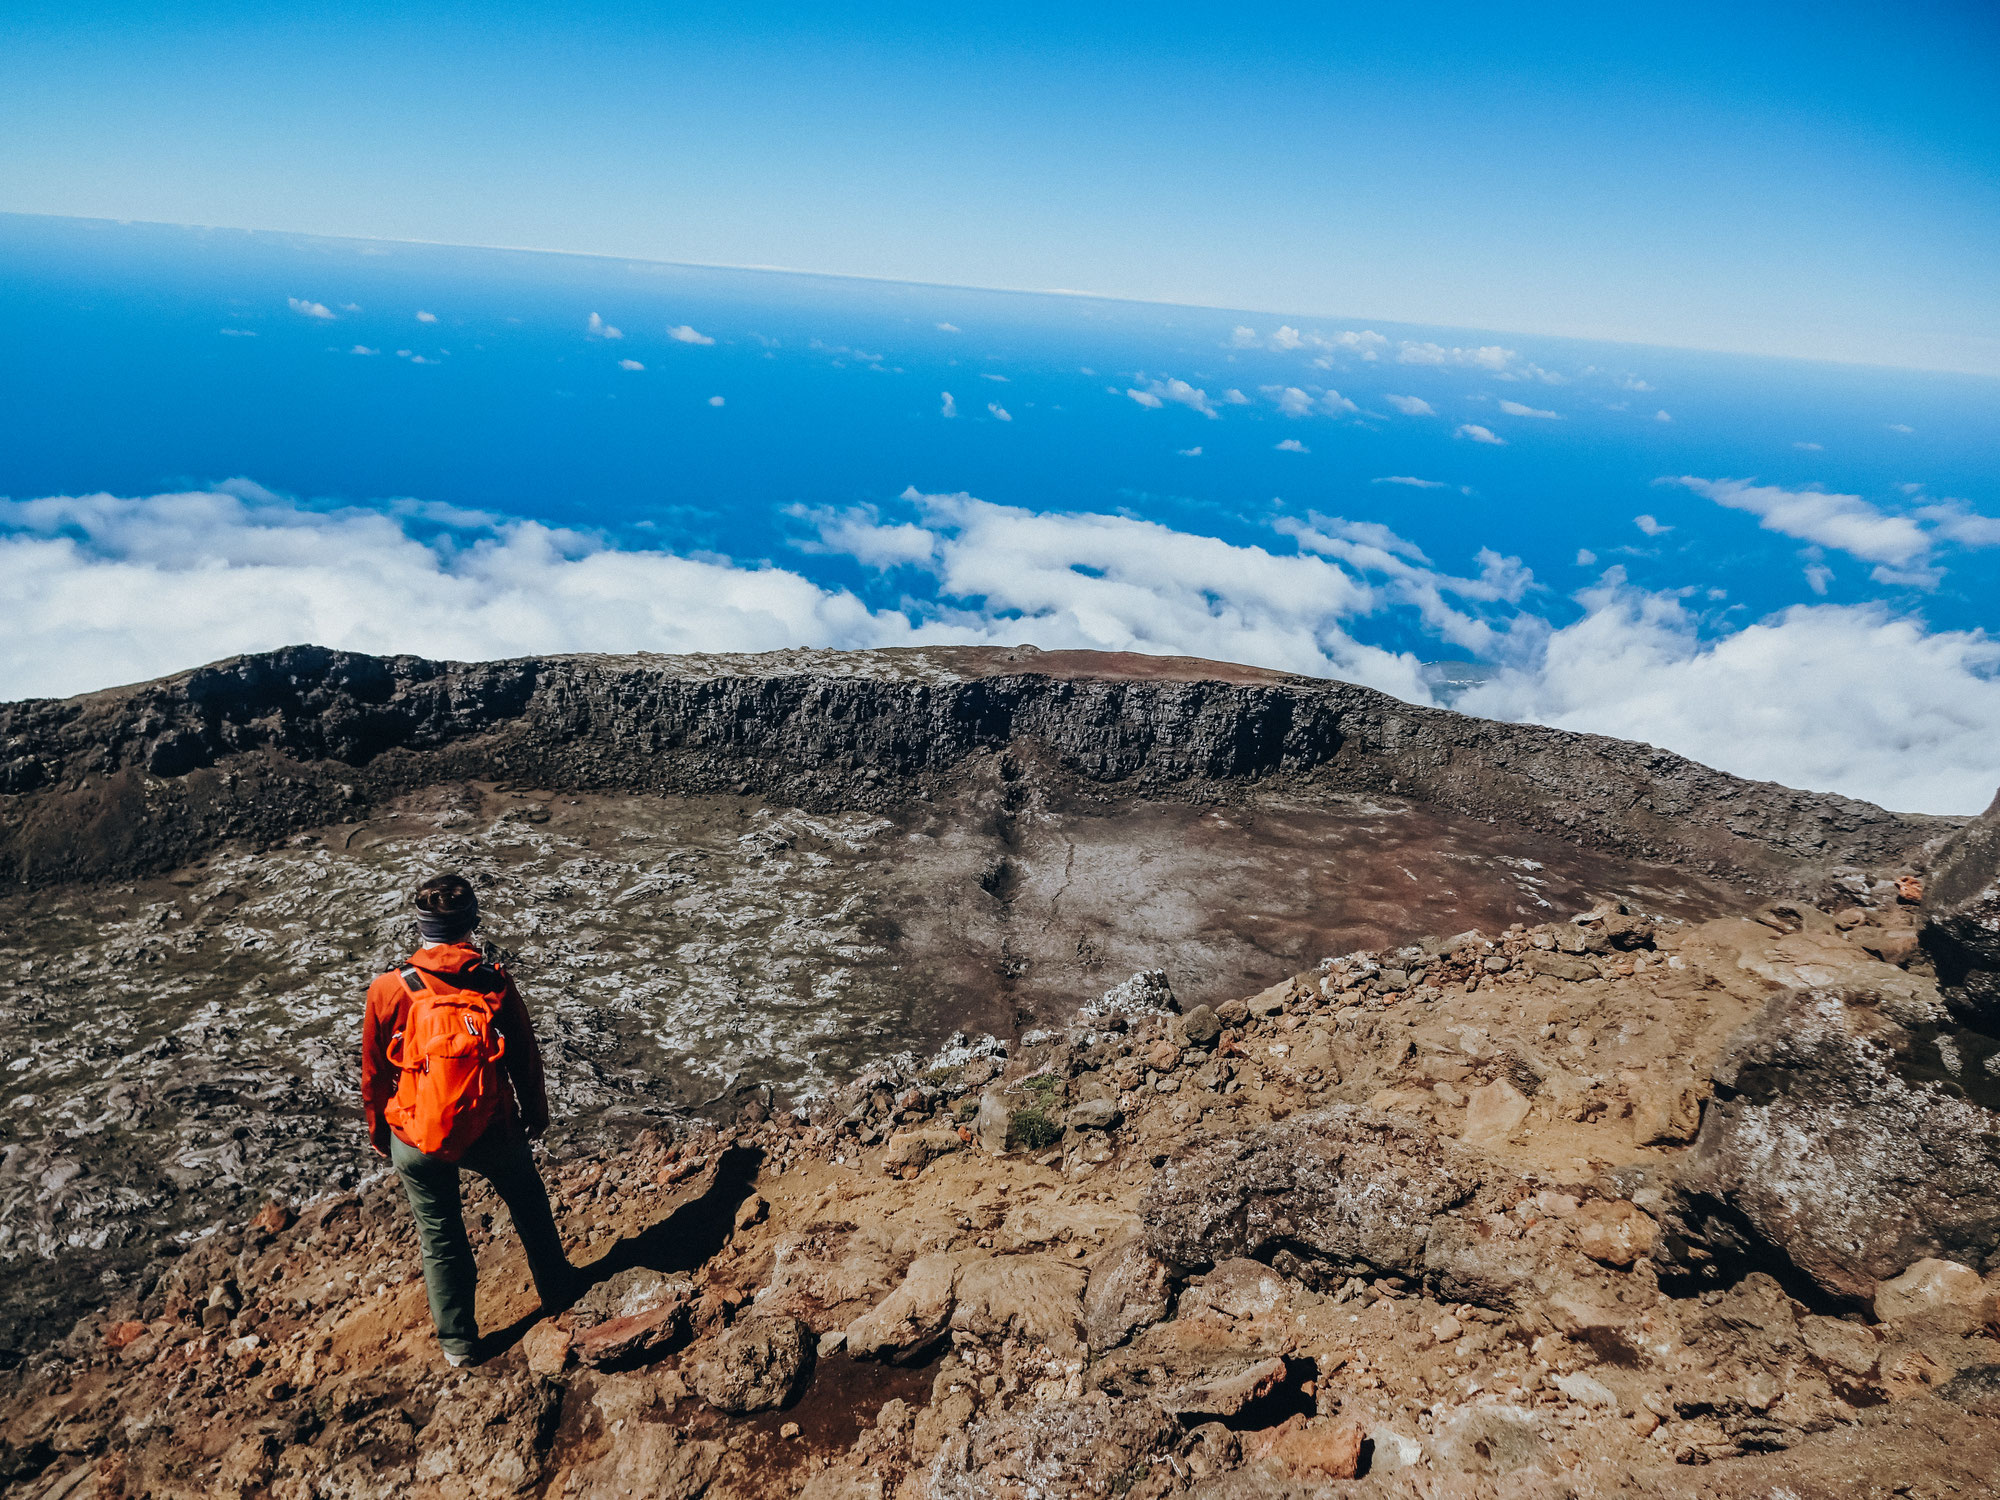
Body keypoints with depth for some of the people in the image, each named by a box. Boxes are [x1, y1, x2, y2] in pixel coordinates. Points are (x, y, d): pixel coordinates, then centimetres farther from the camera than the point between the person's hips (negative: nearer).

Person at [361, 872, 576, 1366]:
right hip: (492, 1132, 0)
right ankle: (556, 1288, 45)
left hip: (416, 1140, 0)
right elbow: (525, 1058, -4)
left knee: (440, 1237, 19)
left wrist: (378, 1131, 14)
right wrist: (535, 1113, 14)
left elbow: (373, 1073, -4)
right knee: (529, 1204, 27)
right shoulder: (495, 984, -16)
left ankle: (457, 1340, 34)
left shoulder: (388, 991, -16)